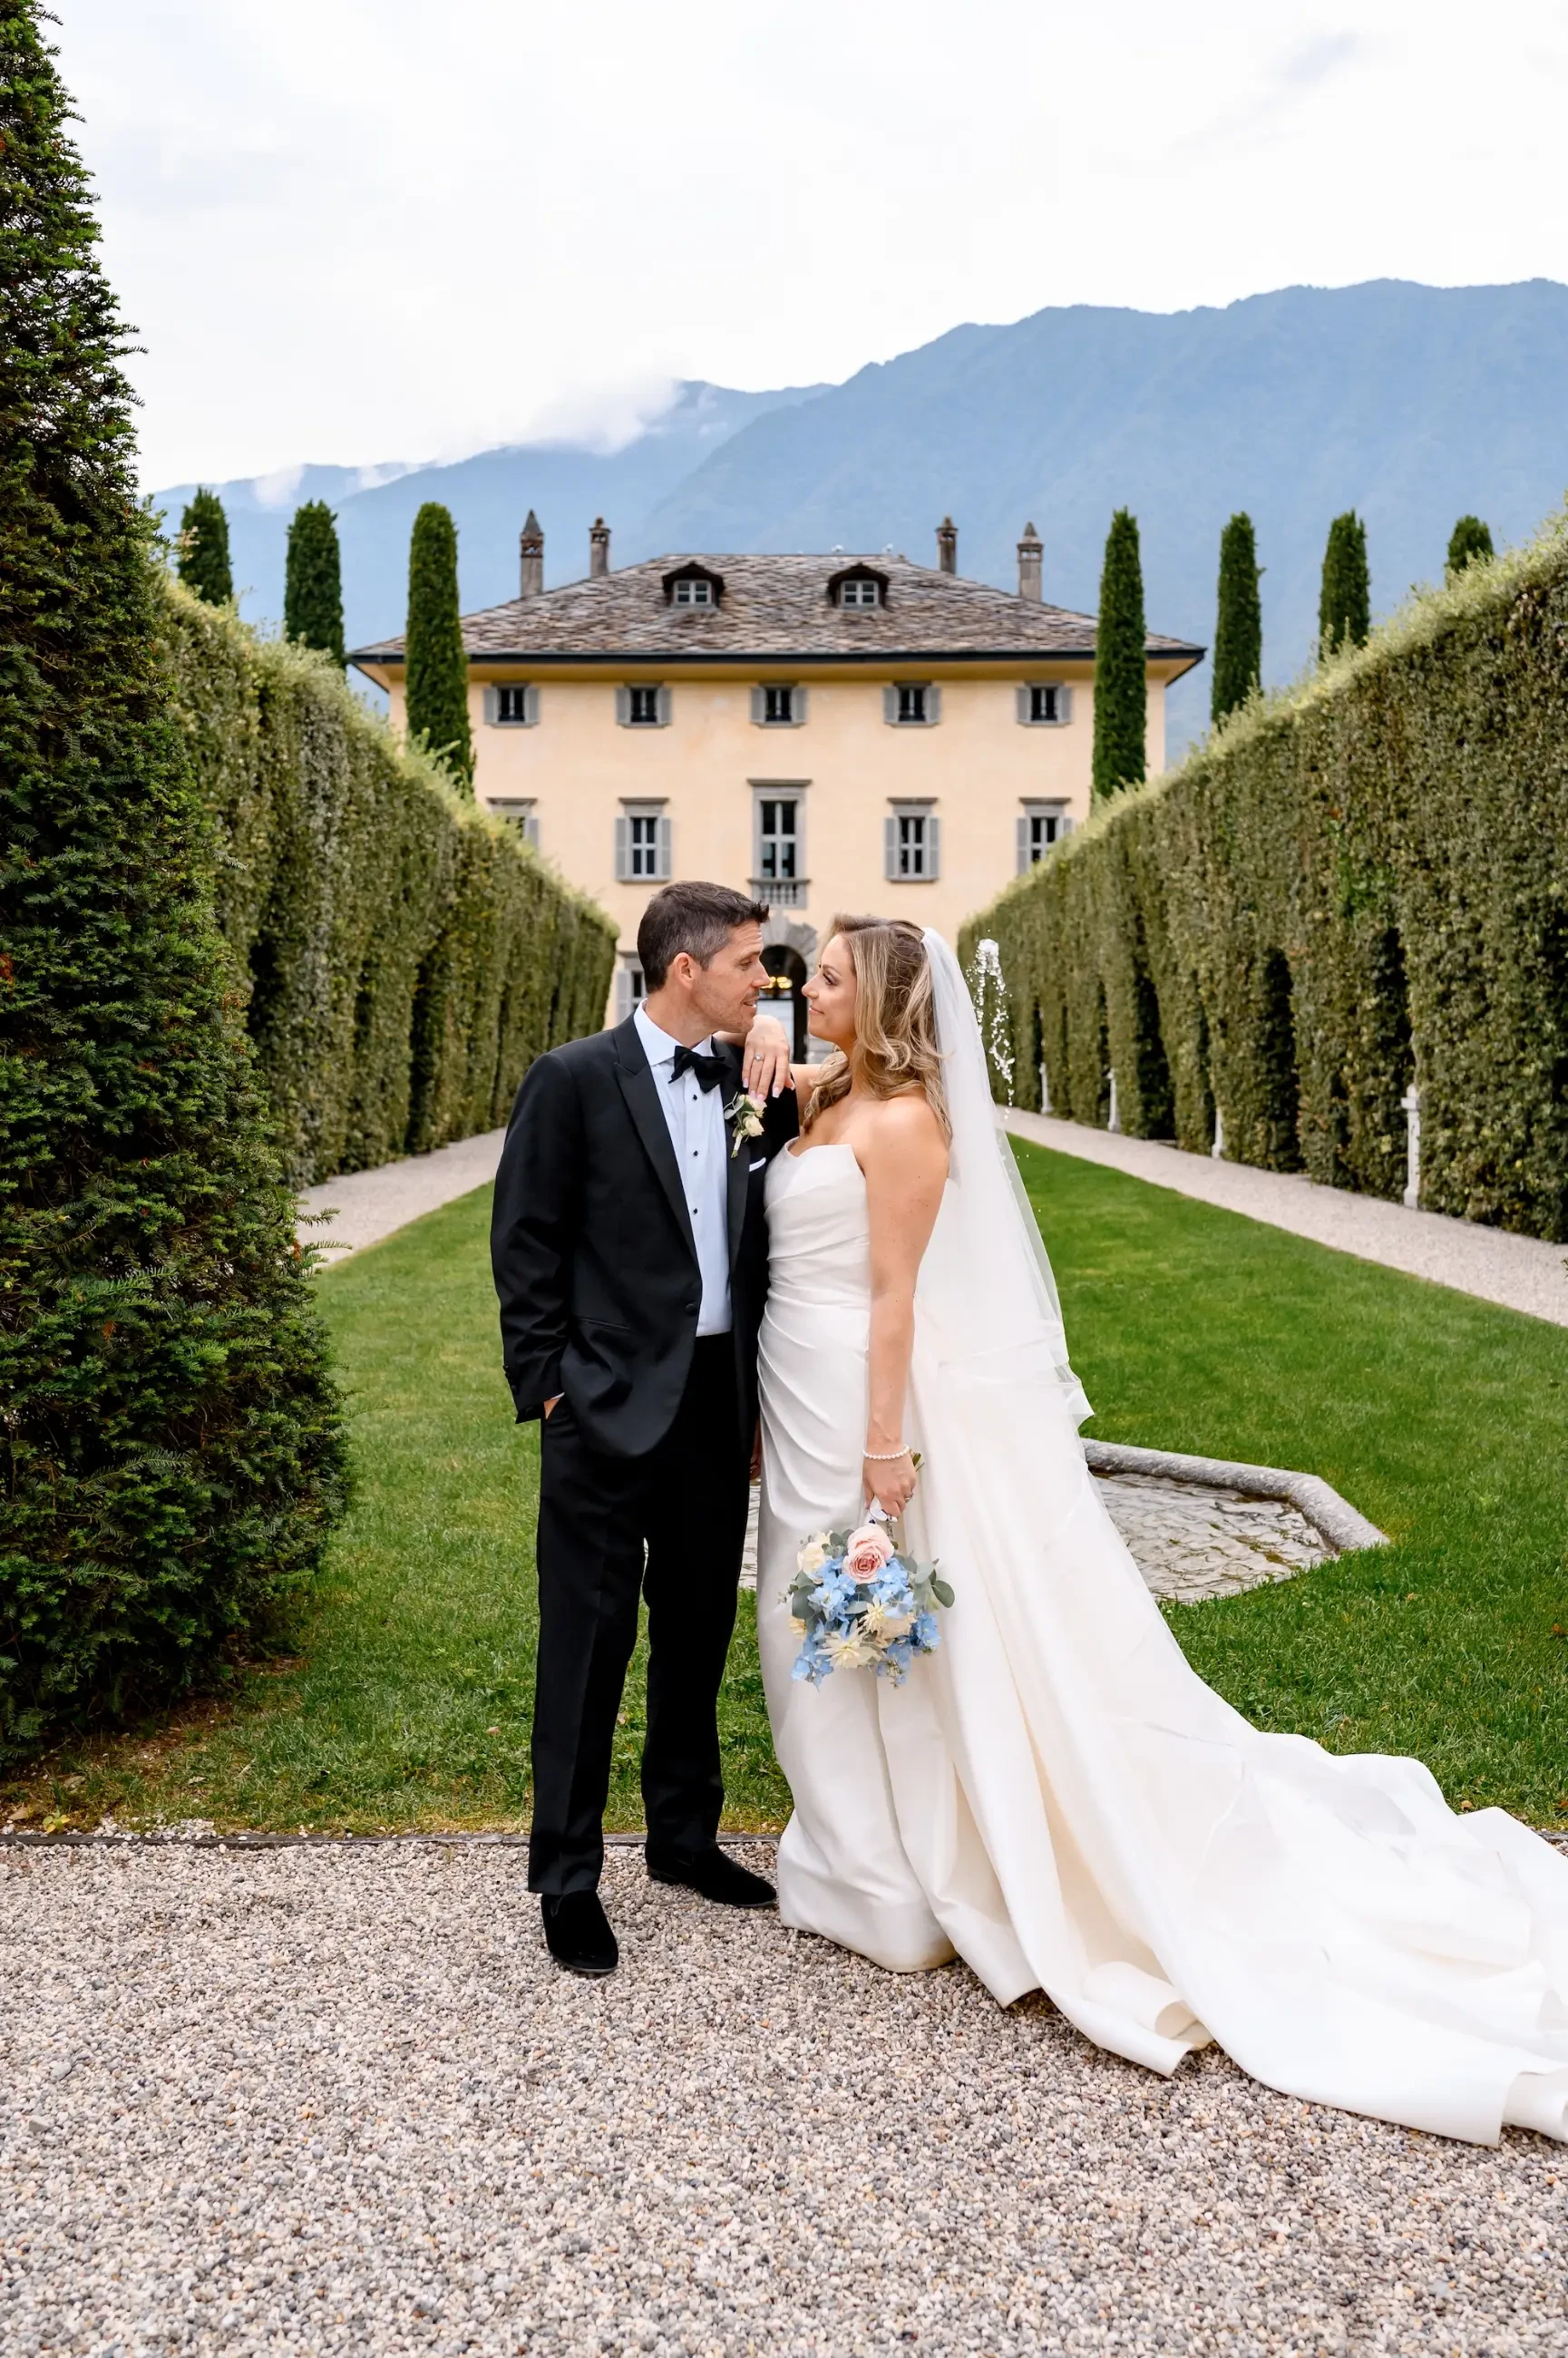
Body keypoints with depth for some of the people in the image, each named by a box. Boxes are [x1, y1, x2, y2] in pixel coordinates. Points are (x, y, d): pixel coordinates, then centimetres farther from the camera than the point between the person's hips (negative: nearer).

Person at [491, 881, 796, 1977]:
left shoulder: (751, 1085, 7)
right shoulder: (574, 1079, -8)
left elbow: (783, 1221, 5)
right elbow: (526, 1245, -7)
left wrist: (774, 1096, -4)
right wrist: (550, 1386, -9)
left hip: (719, 1405, 6)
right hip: (611, 1407, -6)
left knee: (698, 1635, 18)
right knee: (590, 1643, 3)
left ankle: (684, 1836, 36)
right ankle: (568, 1877, 18)